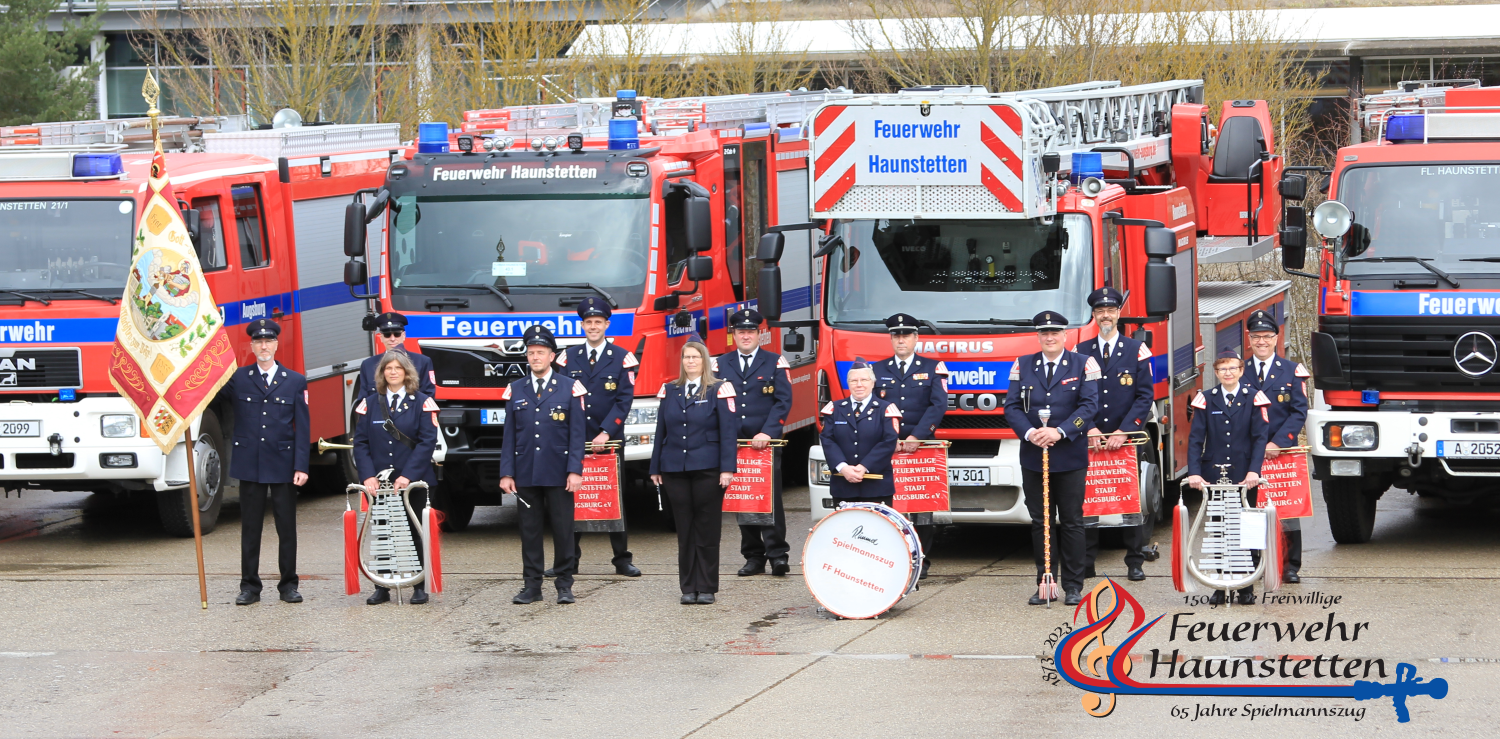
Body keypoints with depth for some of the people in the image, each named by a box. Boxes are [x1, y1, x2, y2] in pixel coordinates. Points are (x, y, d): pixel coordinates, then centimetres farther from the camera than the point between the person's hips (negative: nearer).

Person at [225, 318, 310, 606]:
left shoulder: (295, 382, 5)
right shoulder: (237, 379, 6)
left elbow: (303, 428, 2)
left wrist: (301, 466, -5)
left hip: (283, 465, 0)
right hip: (249, 464, 0)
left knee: (287, 527, 4)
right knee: (250, 527, 4)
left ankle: (288, 585, 13)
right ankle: (249, 586, 11)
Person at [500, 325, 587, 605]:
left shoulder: (570, 388, 3)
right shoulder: (515, 390, 10)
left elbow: (576, 434, 0)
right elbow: (509, 435, 9)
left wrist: (575, 471, -9)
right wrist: (506, 473, 2)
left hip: (558, 474, -2)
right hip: (526, 474, 2)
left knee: (563, 528, 0)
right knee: (529, 529, 4)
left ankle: (565, 584, 7)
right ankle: (532, 584, 10)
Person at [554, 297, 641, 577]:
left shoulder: (622, 359, 2)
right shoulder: (568, 357, 8)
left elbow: (624, 400, -5)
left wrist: (606, 433, -15)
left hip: (610, 441, -2)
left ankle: (622, 559, 9)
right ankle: (568, 559, 7)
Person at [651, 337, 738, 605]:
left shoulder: (720, 391, 0)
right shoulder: (669, 391, 12)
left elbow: (729, 432, -5)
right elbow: (661, 431, 14)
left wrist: (727, 469, -12)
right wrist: (655, 468, 11)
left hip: (707, 469, -3)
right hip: (675, 470, 3)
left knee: (707, 530, 0)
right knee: (684, 530, 6)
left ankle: (706, 588, 6)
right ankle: (688, 588, 11)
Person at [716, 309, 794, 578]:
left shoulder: (775, 363, 5)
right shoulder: (721, 365, 12)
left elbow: (783, 401, -3)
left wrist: (767, 432, -15)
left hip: (767, 444, -3)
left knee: (771, 499, -8)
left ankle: (777, 554, -8)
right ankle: (753, 556, 10)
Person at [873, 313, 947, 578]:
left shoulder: (933, 369, 8)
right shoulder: (877, 370, 13)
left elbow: (938, 405, -4)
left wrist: (917, 437, -15)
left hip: (922, 449, -1)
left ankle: (920, 560, 5)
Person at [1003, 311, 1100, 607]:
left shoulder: (1083, 365, 2)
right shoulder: (1023, 366, 9)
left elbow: (1089, 405, -7)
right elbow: (1012, 407, 3)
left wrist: (1060, 432, -18)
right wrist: (1029, 433, -15)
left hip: (1070, 457, -2)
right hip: (1033, 457, 2)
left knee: (1072, 521, 2)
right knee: (1040, 522, 5)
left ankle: (1073, 586, 8)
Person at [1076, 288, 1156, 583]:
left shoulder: (1137, 351, 3)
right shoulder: (1081, 353, 8)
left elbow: (1145, 396, -1)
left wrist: (1123, 432, -11)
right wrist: (1089, 429, -9)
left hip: (1127, 441, -1)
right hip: (1090, 441, 1)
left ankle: (1134, 562, 9)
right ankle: (1085, 562, 6)